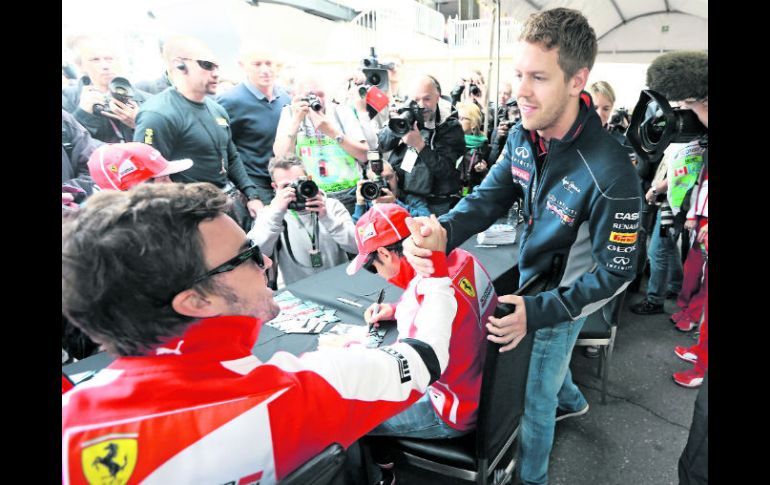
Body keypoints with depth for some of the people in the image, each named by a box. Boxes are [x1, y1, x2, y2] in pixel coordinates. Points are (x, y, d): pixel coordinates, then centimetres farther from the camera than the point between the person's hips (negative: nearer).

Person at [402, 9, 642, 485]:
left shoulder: (610, 174, -35)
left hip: (566, 297, -6)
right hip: (531, 278, 7)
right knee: (546, 357, 33)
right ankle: (571, 400, 66)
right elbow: (490, 196, -10)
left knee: (531, 397, 12)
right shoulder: (523, 135, -14)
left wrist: (538, 312, -34)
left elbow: (616, 270, -26)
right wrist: (443, 231, -31)